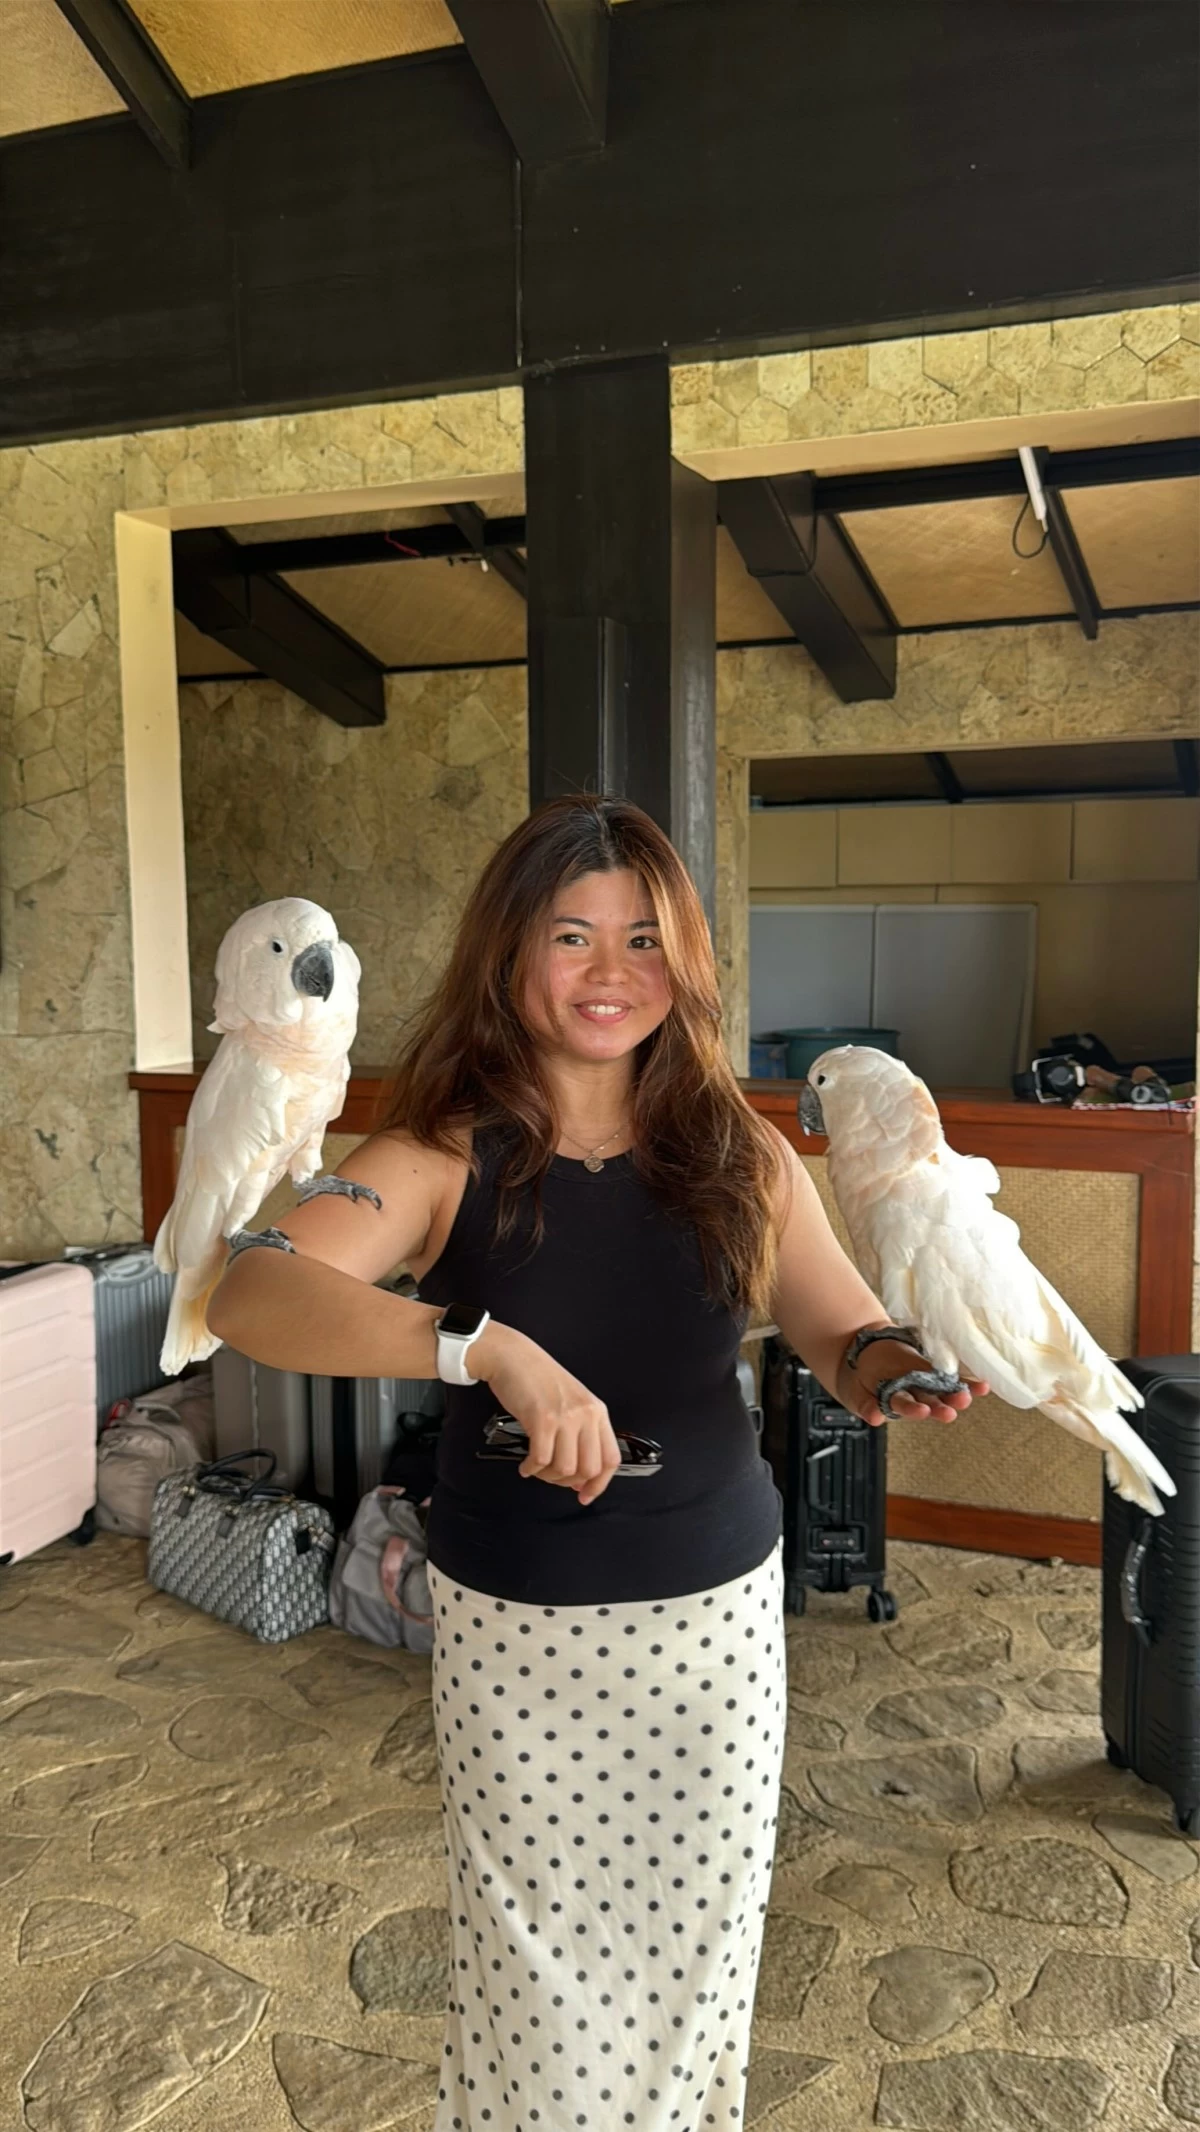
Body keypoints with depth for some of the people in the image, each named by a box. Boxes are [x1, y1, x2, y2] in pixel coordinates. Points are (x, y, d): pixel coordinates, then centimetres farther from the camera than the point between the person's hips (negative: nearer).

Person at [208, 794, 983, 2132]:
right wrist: (489, 1348, -44)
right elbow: (249, 1296, -30)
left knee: (695, 1946, 21)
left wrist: (900, 1371, -24)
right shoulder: (445, 1158, -14)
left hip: (717, 1614, 2)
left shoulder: (739, 1157, -6)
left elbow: (846, 1342, 0)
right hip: (513, 1623, -2)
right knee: (537, 1965, 17)